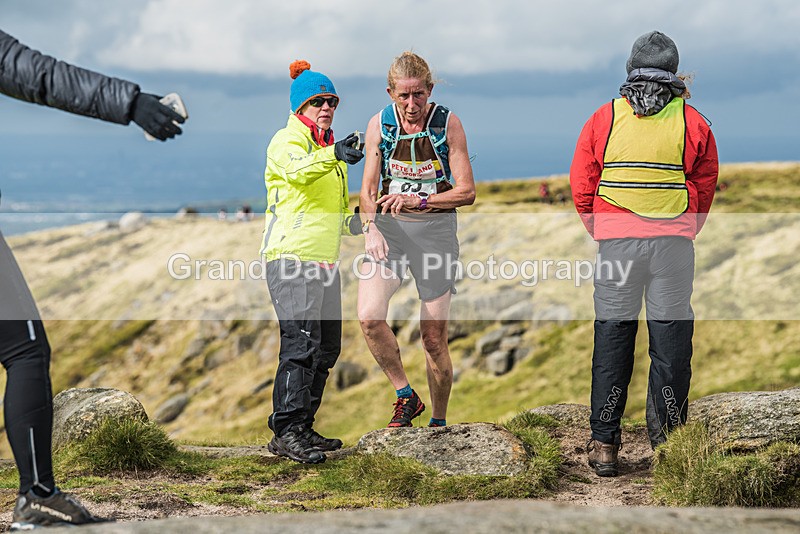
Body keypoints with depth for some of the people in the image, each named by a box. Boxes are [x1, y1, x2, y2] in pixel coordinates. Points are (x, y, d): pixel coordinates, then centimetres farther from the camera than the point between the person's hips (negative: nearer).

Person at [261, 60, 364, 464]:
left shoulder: (327, 148, 22)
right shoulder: (287, 141, -5)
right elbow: (297, 171, -30)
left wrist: (350, 221, 13)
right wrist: (333, 154, -48)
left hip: (325, 261, 9)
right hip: (292, 257, -9)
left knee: (326, 348, 10)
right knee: (301, 344, -17)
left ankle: (302, 429, 18)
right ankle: (285, 433, -16)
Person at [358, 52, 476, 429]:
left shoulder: (447, 123, -6)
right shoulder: (380, 124, -1)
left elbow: (466, 192, -6)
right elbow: (368, 190, 3)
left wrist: (417, 202, -19)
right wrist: (371, 227, -16)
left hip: (435, 228, -1)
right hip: (389, 228, 2)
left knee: (434, 339, 1)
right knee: (369, 317, -21)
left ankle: (439, 421, 21)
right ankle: (405, 397, -1)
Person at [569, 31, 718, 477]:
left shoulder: (603, 119, 3)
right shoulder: (693, 123, 1)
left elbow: (581, 188, 4)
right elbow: (705, 190, 5)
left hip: (616, 241, 1)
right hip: (674, 244, -1)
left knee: (612, 340, 7)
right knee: (671, 343, 6)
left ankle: (604, 445, 7)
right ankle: (667, 446, 8)